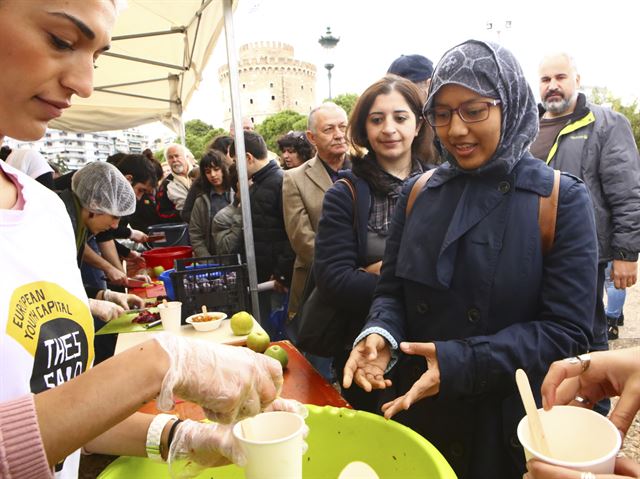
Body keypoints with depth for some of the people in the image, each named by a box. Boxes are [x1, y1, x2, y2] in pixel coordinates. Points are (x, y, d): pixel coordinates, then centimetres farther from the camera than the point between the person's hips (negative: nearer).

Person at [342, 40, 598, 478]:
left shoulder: (562, 199, -10)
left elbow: (567, 330, -15)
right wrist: (380, 335, -18)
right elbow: (392, 292, 4)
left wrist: (460, 363, -26)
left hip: (512, 425, -2)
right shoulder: (417, 194, 0)